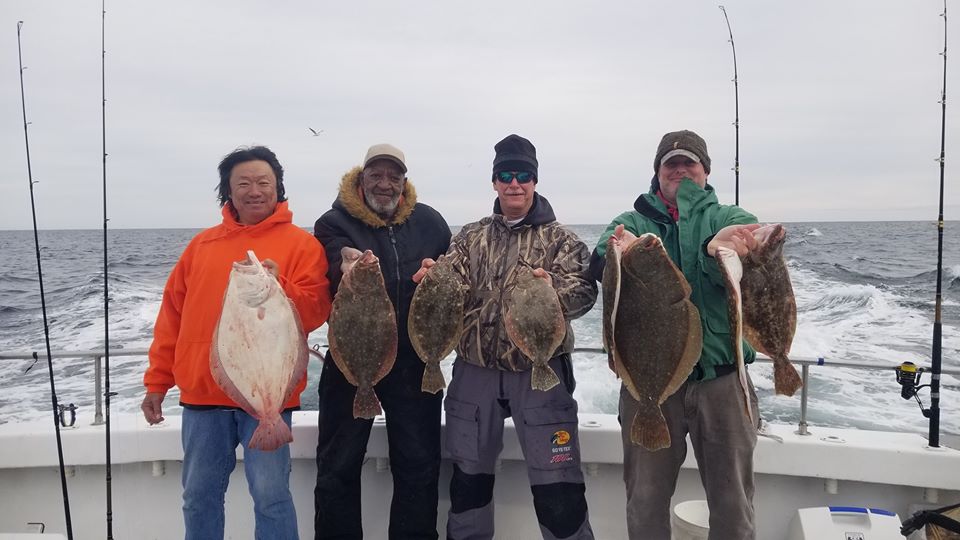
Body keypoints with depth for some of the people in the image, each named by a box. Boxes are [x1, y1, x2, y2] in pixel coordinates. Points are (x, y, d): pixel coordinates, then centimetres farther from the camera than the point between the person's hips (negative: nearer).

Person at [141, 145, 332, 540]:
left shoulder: (301, 244, -1)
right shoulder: (202, 244, 12)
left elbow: (315, 313, -8)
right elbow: (173, 315, 13)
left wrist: (279, 287, -24)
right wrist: (157, 380, 11)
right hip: (203, 392, 4)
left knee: (270, 495, 1)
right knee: (199, 495, 14)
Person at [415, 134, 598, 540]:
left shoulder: (559, 238, 2)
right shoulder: (471, 238, 11)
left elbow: (584, 291, -11)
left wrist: (554, 291, -33)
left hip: (540, 369, -3)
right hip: (475, 370, 4)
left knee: (557, 484, -1)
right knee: (469, 475, 16)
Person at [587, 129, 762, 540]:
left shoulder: (729, 219, 7)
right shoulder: (631, 223, 7)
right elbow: (599, 265, -14)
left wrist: (717, 250, -40)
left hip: (720, 376, 0)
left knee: (733, 502, 10)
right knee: (645, 498, 11)